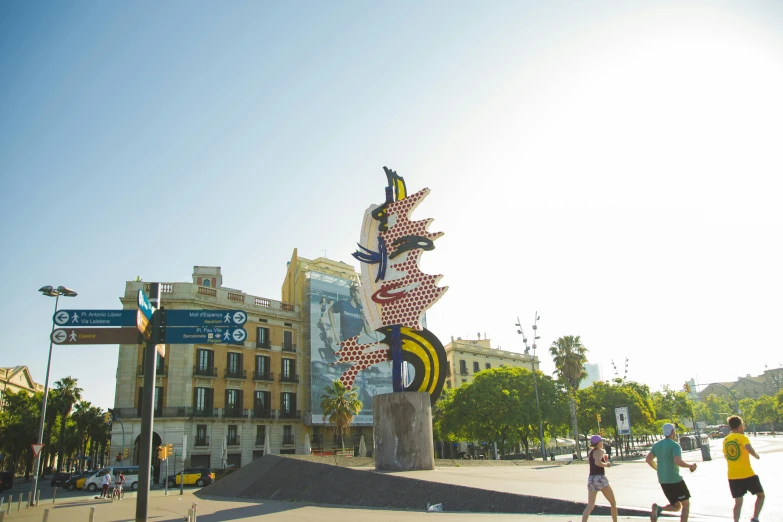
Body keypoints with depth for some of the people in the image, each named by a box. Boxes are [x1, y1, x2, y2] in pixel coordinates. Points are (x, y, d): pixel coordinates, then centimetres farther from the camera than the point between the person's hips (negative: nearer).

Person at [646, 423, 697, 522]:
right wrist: (690, 466, -9)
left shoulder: (657, 444, 9)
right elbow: (678, 461, -26)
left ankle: (658, 508, -12)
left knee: (677, 506, 16)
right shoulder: (674, 445, -12)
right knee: (686, 504, 12)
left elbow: (648, 459, 9)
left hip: (663, 481, 7)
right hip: (675, 480, -6)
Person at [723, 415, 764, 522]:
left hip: (732, 476, 5)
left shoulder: (725, 440, 10)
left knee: (738, 501, 10)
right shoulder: (742, 437, -8)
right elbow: (749, 449, -27)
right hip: (747, 474, -4)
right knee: (760, 495, 17)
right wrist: (756, 455, -8)